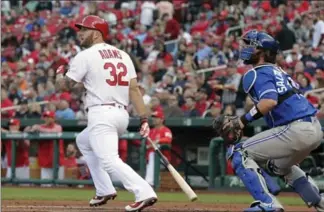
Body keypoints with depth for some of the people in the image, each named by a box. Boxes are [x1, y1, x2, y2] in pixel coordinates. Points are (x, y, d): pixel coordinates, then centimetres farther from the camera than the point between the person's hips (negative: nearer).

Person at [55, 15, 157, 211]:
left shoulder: (85, 56, -3)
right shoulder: (123, 55, 14)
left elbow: (65, 84, 4)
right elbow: (134, 89, 6)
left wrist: (59, 74, 27)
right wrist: (144, 118, 2)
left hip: (102, 114, -8)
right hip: (123, 115, 8)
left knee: (109, 160, -17)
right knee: (84, 142, 29)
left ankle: (144, 193, -35)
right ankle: (105, 190, 22)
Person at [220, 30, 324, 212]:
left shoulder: (258, 73, -7)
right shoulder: (278, 71, 20)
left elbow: (270, 101, -24)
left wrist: (243, 121, -20)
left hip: (296, 130, -9)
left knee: (239, 153, -3)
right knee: (281, 165, 37)